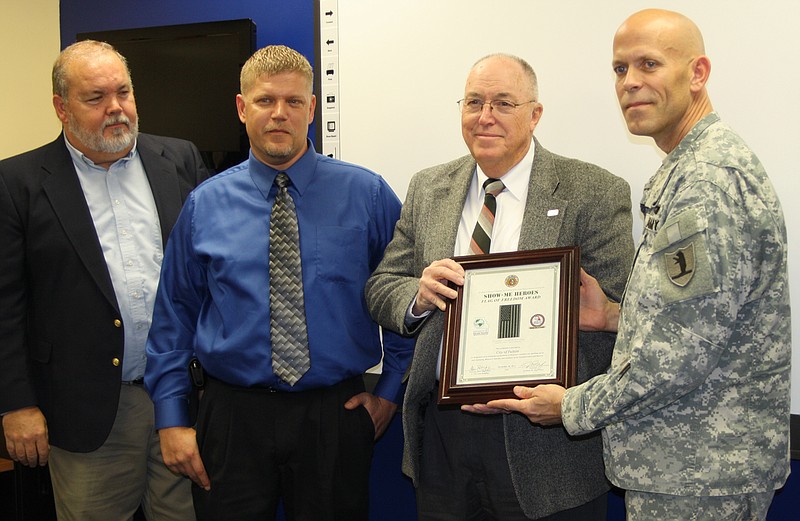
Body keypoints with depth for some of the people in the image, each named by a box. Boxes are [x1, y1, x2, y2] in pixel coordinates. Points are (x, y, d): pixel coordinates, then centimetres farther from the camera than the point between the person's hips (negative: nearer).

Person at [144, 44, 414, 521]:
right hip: (233, 415, 1)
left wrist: (390, 391, 3)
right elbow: (174, 312, 4)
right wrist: (171, 418, 1)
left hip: (335, 416, 0)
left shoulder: (368, 194, -3)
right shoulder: (205, 204, 1)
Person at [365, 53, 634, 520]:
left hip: (543, 437, -3)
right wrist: (418, 295, -15)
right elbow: (380, 289, 8)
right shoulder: (428, 189, 7)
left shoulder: (596, 194, -7)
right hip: (441, 429, 4)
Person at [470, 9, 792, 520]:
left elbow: (686, 353, -25)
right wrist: (618, 316, 5)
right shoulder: (687, 170, 12)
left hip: (700, 476, -9)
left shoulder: (712, 180, -21)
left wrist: (574, 406, -14)